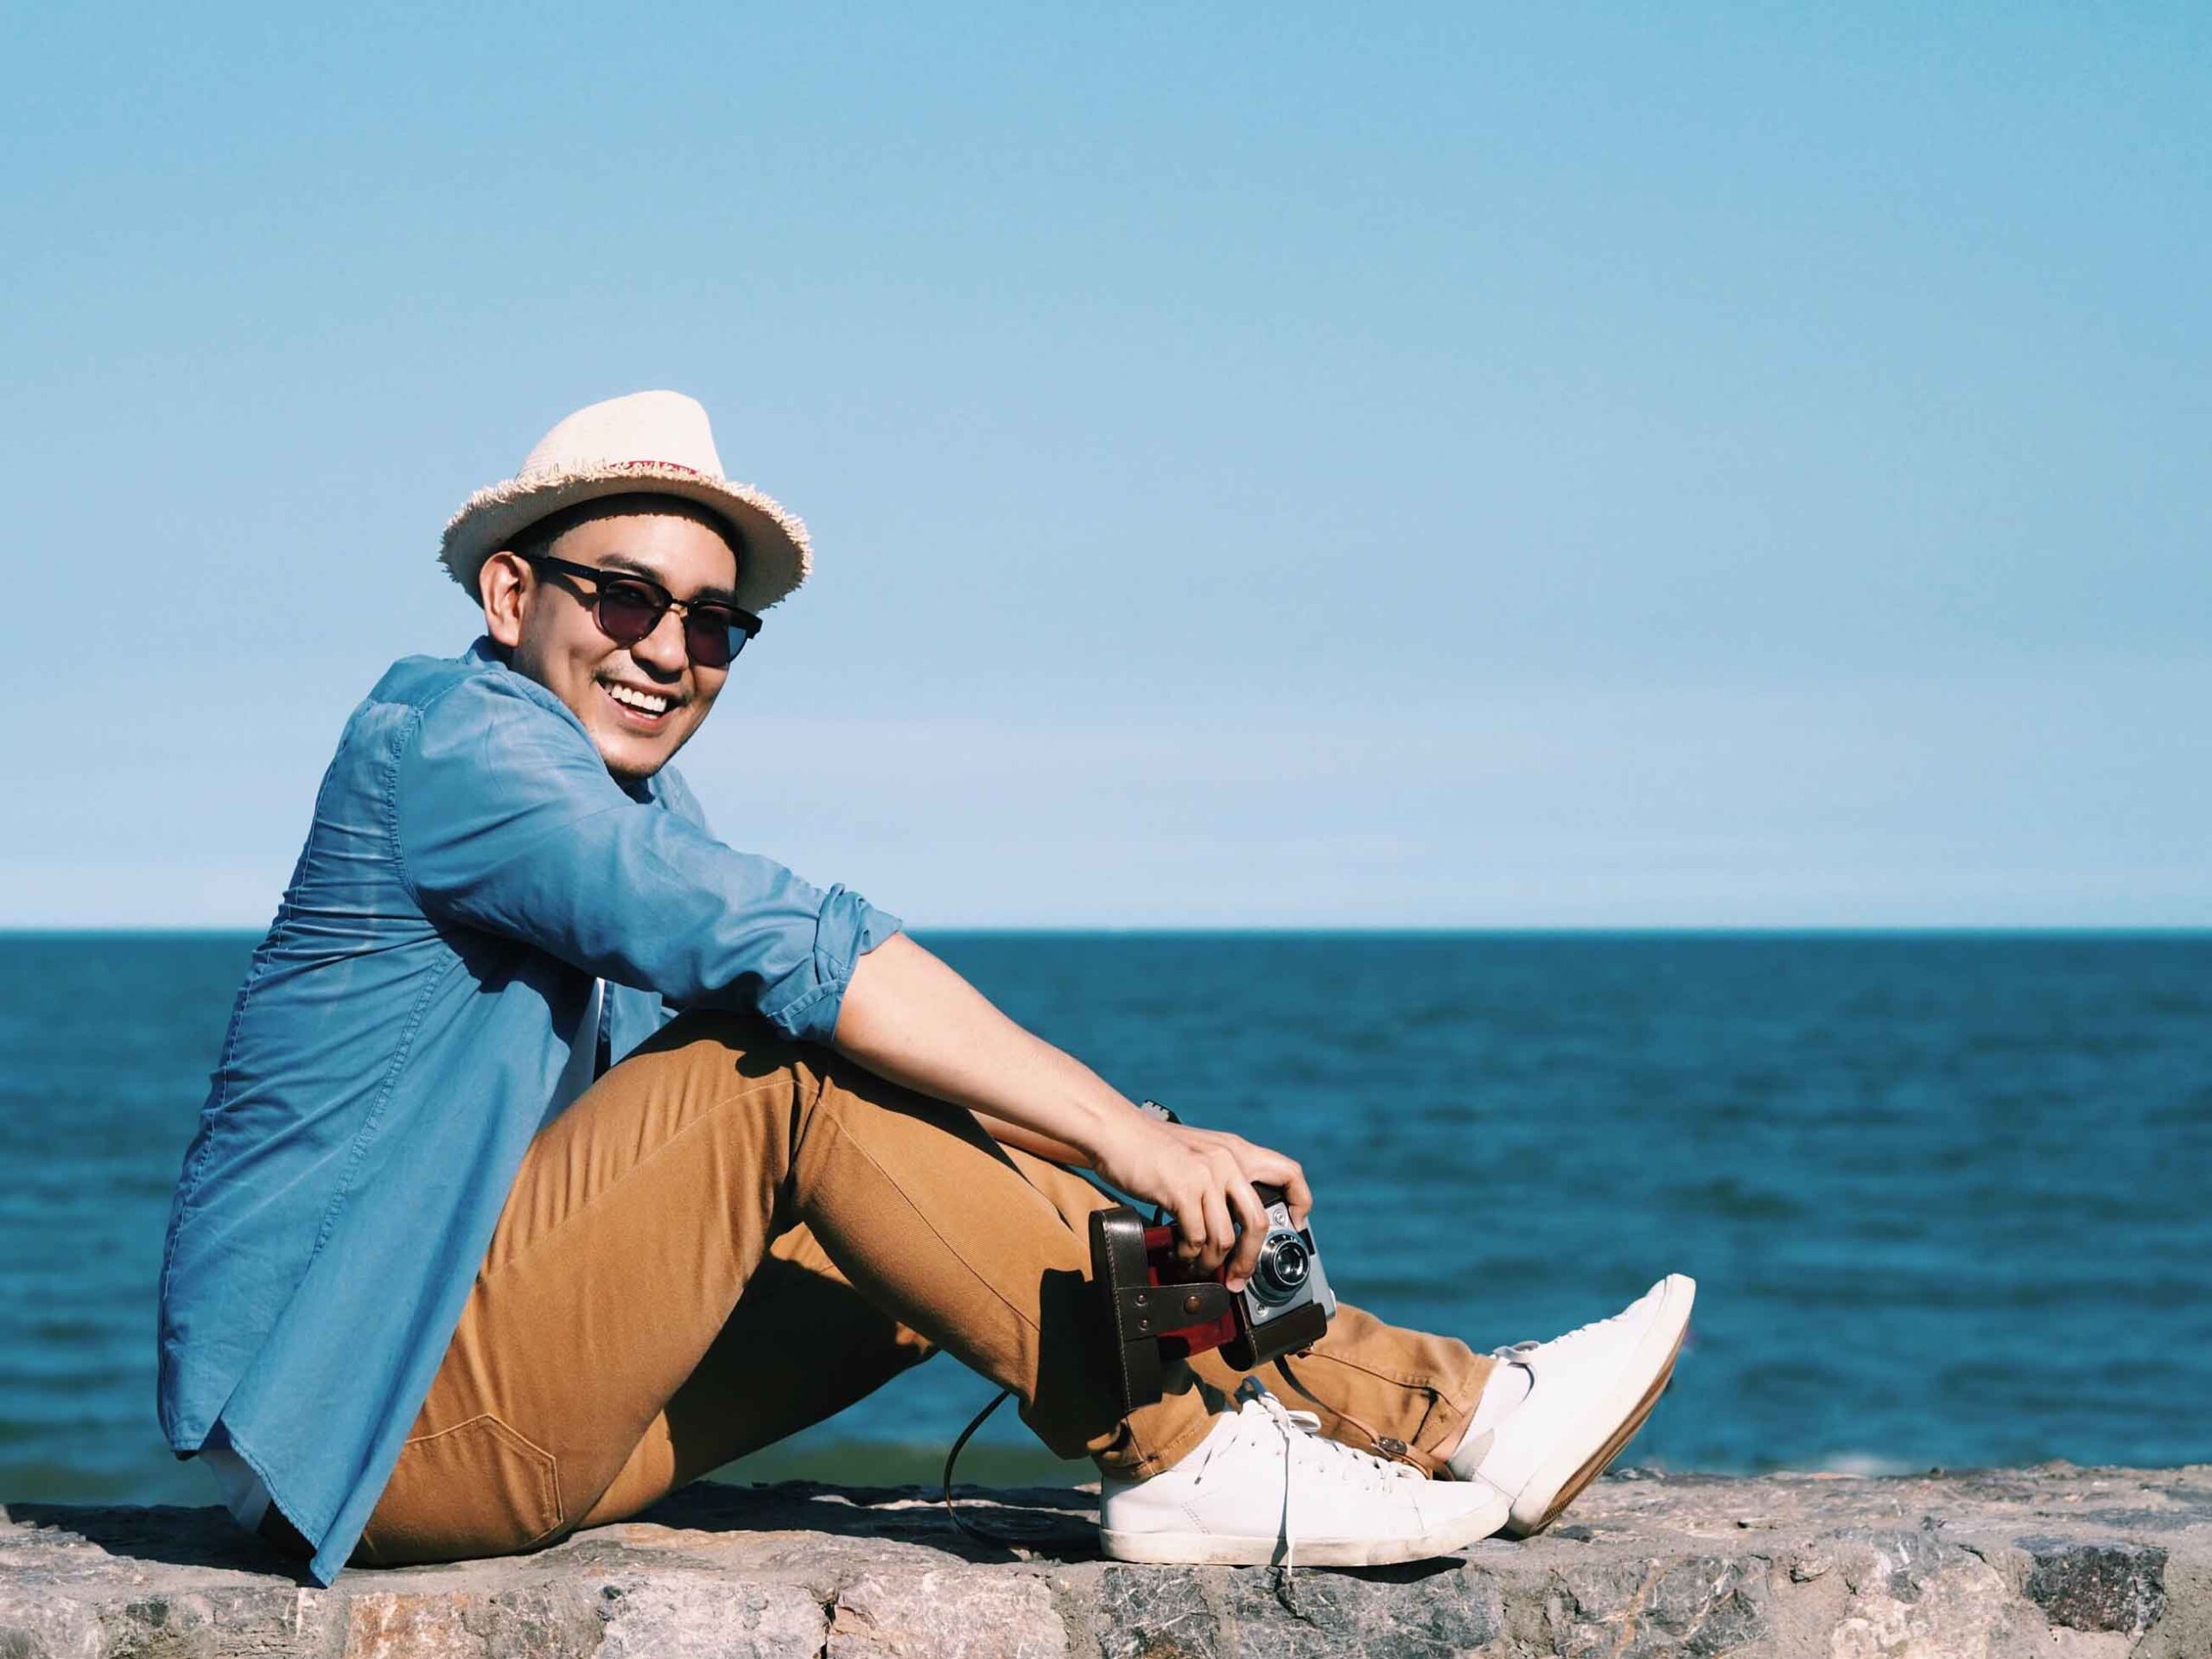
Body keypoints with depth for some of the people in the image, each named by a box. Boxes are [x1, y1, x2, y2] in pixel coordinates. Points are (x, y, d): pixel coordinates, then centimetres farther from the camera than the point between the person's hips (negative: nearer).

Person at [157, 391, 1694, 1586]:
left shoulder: (634, 800, 16)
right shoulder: (455, 738, -13)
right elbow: (792, 952, -25)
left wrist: (1144, 1172, -4)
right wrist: (1132, 1140, -28)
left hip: (487, 1387, 9)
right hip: (361, 1413, -9)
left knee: (947, 1190, 0)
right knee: (796, 1062, -21)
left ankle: (1442, 1410, -3)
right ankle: (1179, 1462, -19)